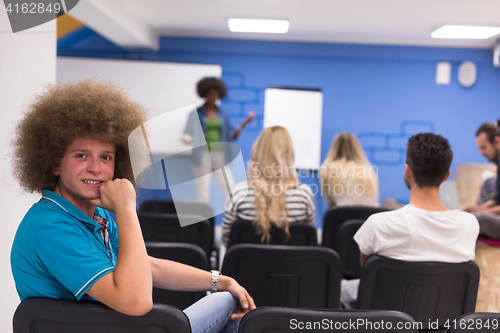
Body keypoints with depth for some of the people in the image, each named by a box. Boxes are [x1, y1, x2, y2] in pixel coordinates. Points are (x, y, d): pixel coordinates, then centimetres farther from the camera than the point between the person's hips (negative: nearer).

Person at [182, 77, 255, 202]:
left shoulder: (223, 114, 14)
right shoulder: (195, 114, 6)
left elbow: (231, 136, 11)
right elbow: (188, 134, 4)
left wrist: (244, 124, -2)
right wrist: (187, 138, -20)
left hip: (220, 157, 2)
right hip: (202, 156, -2)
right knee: (203, 194, -4)